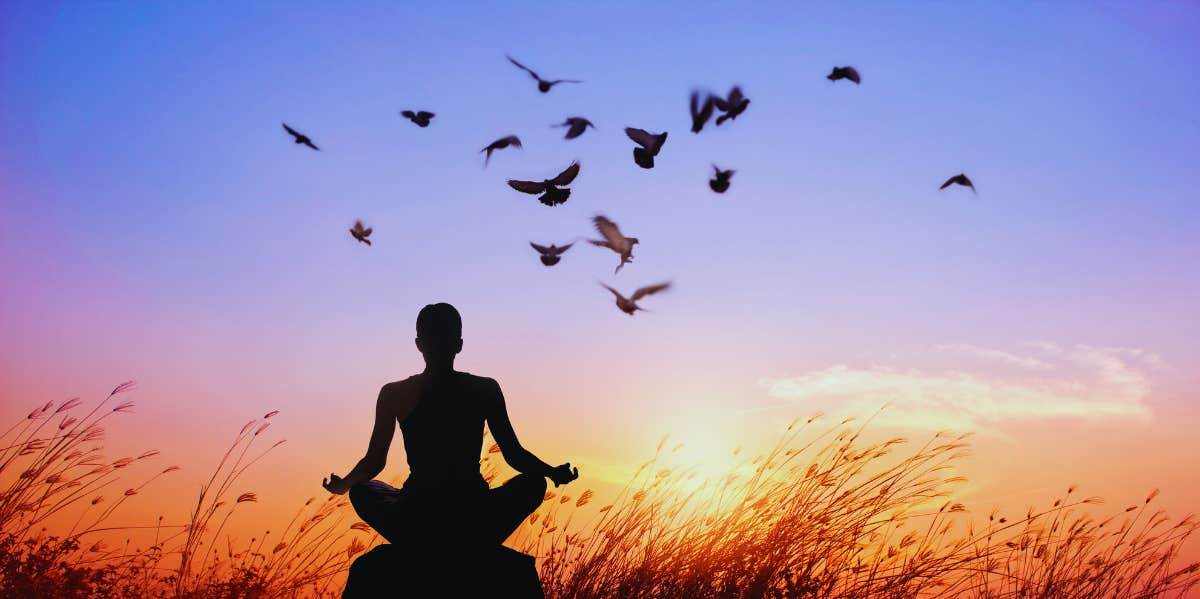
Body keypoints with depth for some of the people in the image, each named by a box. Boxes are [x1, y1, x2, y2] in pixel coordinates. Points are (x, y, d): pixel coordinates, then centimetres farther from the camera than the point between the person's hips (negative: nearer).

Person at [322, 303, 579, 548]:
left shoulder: (394, 394, -4)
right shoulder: (486, 390, -4)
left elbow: (374, 463, 4)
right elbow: (514, 455, 1)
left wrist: (343, 485, 25)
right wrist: (554, 473, 18)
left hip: (415, 526, 1)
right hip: (475, 527, 0)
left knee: (361, 491, 32)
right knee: (534, 481, 27)